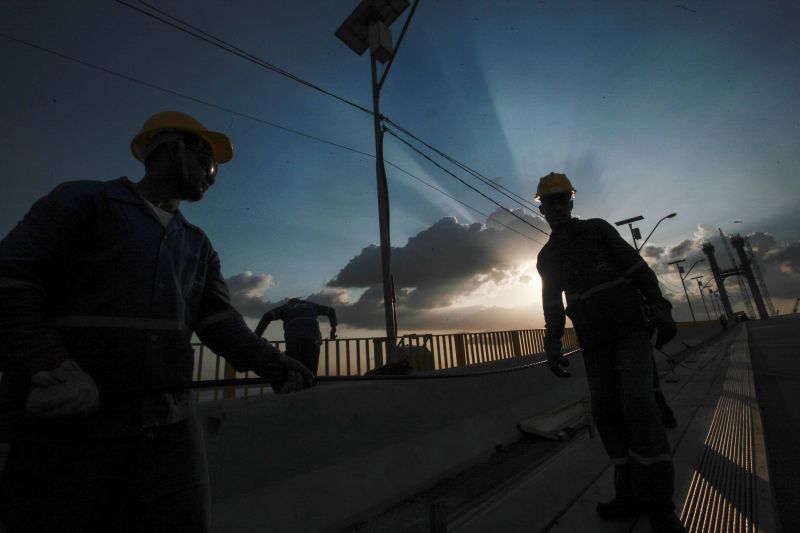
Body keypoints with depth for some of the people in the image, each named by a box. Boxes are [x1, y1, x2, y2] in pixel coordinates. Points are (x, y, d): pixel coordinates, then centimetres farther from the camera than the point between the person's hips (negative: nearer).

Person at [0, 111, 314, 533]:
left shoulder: (198, 244, 16)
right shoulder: (84, 201, 4)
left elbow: (218, 320, 6)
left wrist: (269, 361, -10)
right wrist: (49, 369, -21)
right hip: (70, 428, -4)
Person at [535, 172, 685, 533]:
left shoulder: (598, 229, 0)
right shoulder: (547, 258, 7)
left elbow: (638, 268, -3)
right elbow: (553, 306, 8)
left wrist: (660, 310, -12)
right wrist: (552, 347, 2)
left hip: (631, 330, -3)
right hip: (594, 344, 4)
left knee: (638, 405, -17)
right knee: (607, 414, 1)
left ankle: (658, 502, -5)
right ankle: (631, 494, 13)